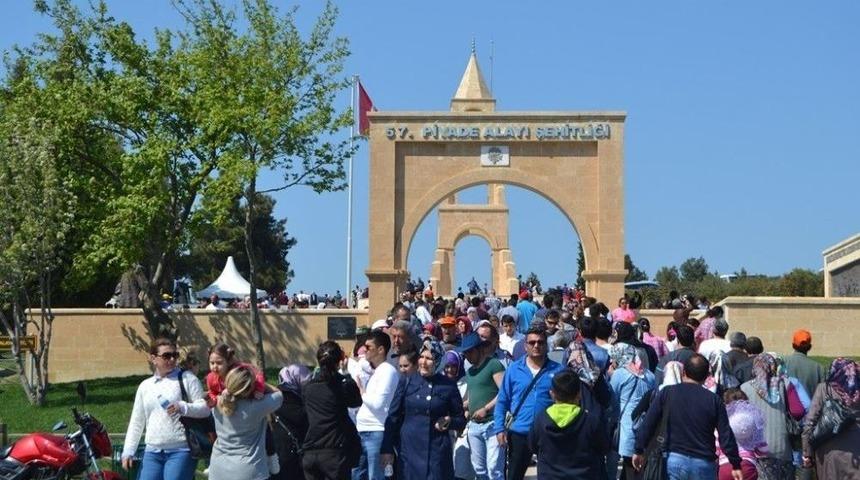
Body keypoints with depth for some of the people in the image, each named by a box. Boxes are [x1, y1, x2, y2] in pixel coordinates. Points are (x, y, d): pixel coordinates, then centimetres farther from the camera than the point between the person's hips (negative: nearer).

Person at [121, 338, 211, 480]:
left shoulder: (187, 378, 1)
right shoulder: (145, 386, 14)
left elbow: (205, 408, -4)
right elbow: (136, 422, 17)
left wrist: (183, 407, -21)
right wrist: (128, 451, 10)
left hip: (181, 450, -4)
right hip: (152, 452, 5)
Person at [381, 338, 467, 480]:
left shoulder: (448, 386, 1)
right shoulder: (406, 382, 3)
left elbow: (461, 420, 10)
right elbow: (393, 416, 5)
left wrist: (449, 422, -12)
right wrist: (387, 449, 0)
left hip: (437, 451, -1)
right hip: (410, 449, 1)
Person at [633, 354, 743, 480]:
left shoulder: (666, 393, 1)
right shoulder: (713, 399, 0)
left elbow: (647, 424, 0)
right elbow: (726, 435, -2)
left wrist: (639, 451, 9)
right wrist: (736, 465, 4)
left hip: (675, 459, 0)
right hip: (704, 463, 0)